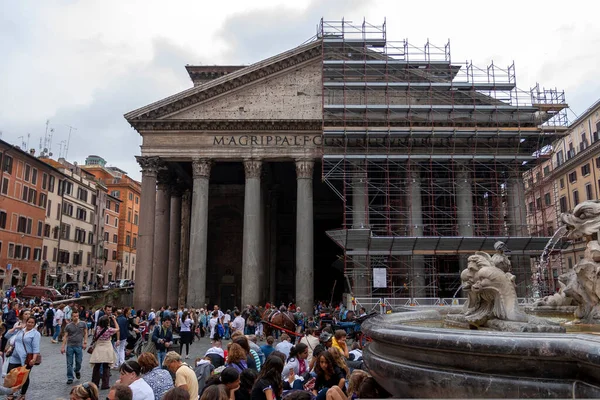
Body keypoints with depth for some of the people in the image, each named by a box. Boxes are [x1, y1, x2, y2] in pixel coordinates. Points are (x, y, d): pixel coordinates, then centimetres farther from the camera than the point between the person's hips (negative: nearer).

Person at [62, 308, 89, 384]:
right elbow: (65, 336, 2)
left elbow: (85, 333, 8)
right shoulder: (68, 326, 1)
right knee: (69, 363, 3)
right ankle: (70, 378, 12)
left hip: (79, 346, 0)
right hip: (70, 346, 0)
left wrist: (85, 342, 0)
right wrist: (63, 347, -2)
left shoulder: (83, 324, 1)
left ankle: (77, 371, 36)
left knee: (79, 362, 5)